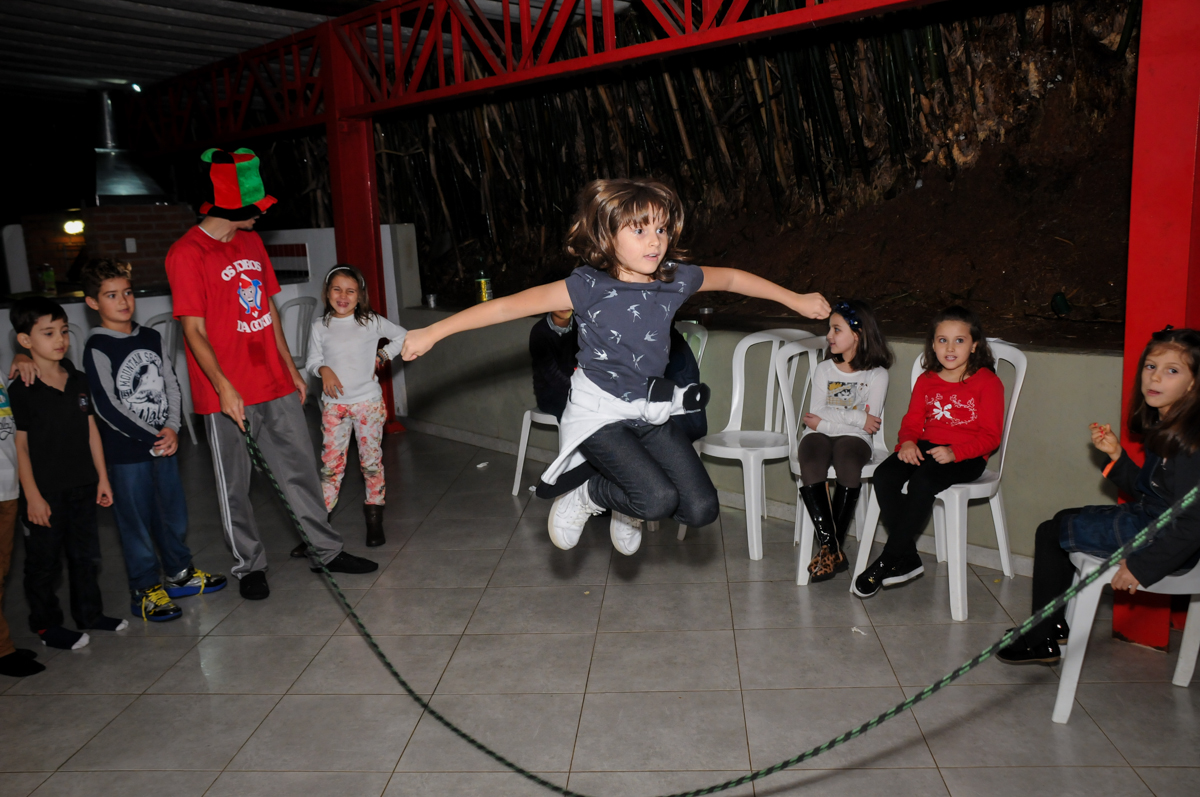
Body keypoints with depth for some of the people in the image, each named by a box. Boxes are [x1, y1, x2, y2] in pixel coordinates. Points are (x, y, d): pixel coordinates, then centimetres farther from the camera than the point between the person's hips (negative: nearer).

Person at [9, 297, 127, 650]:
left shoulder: (78, 380, 4)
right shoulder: (20, 391, -13)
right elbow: (20, 446, -12)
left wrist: (102, 477, 9)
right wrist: (32, 496, -13)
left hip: (82, 486, 6)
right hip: (45, 492, -5)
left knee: (86, 554, 16)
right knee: (44, 562, 7)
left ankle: (89, 614, 31)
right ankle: (46, 625, 22)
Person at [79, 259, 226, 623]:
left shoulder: (151, 338, 7)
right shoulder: (97, 348, -11)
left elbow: (172, 385, 7)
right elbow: (107, 406, -15)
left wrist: (172, 428, -7)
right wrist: (151, 437, -13)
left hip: (164, 444, 6)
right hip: (126, 452, -6)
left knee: (174, 513, 16)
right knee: (136, 522, 5)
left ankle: (180, 574, 33)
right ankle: (145, 590, 19)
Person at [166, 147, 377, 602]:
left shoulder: (251, 241, 11)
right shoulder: (187, 253, -11)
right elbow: (194, 330, -14)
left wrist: (291, 368, 16)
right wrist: (224, 388, -21)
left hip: (275, 385, 6)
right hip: (227, 394, -6)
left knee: (300, 469, 11)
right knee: (234, 485, 8)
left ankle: (327, 550, 23)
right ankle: (249, 565, 23)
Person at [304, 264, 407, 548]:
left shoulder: (371, 322, 0)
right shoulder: (320, 326, 3)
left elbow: (402, 336, 11)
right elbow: (312, 361, 5)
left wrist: (381, 356, 2)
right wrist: (324, 370, -16)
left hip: (368, 401, 0)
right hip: (334, 404, 1)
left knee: (371, 460, 4)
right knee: (330, 462, -1)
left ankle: (374, 519, 14)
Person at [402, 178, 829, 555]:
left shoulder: (677, 279, -4)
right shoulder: (589, 287, -17)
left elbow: (733, 278, 14)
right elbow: (509, 306, -17)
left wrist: (795, 299, 23)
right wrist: (431, 333, -18)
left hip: (651, 413, 5)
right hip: (599, 413, -5)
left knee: (701, 509, -3)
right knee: (659, 499, -24)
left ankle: (627, 508, 28)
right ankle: (585, 497, 8)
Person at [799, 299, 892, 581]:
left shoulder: (877, 374, 7)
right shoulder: (824, 369, 15)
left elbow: (870, 423, -4)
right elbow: (815, 415, 4)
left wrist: (827, 418, -7)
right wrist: (855, 417, -7)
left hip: (853, 437, -2)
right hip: (819, 434, 2)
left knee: (848, 465, -36)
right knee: (811, 468, -32)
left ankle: (829, 547, -23)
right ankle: (832, 549, -26)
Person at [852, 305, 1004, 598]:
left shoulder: (988, 383, -3)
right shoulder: (926, 381, 13)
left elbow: (990, 436, -7)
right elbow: (912, 421, 13)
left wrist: (955, 452, -24)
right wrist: (907, 442, -11)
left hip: (967, 457, -5)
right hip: (925, 447, 5)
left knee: (922, 481, -34)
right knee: (884, 475, -23)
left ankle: (886, 561, -20)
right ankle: (908, 558, -14)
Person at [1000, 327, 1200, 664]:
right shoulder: (1163, 426, 6)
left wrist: (1143, 565, -22)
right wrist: (1116, 454, -1)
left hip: (1167, 541, -10)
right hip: (1147, 520, 10)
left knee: (1051, 532, 0)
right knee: (1062, 519, 22)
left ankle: (1042, 642, 16)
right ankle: (1057, 627, 32)